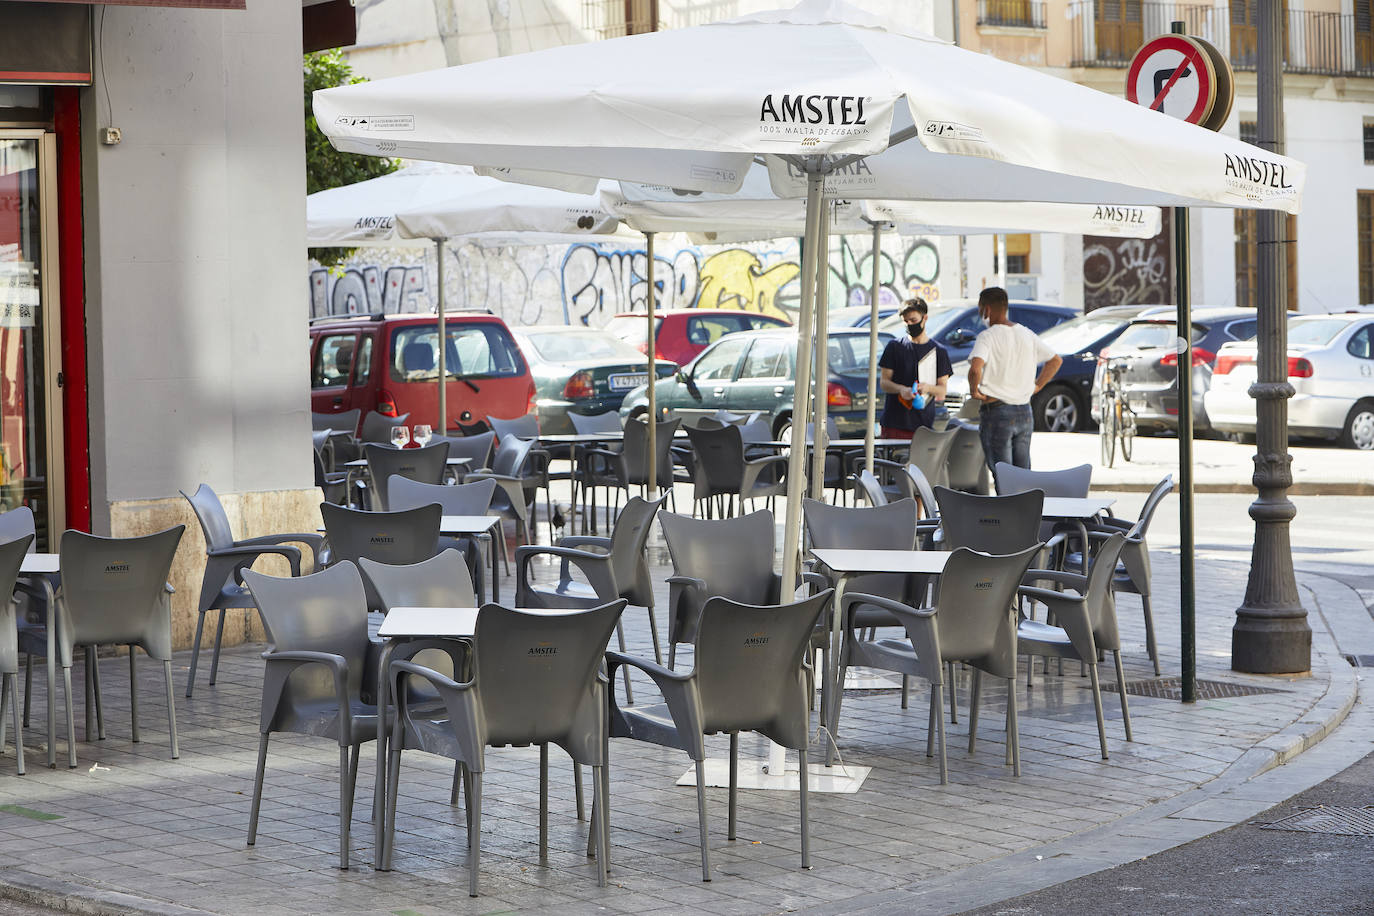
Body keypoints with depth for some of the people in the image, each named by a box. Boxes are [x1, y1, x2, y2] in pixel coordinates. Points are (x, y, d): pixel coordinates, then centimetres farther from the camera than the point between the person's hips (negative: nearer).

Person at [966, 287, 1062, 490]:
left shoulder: (988, 337, -13)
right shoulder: (1026, 334, 8)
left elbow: (975, 368, -30)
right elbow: (1055, 360, 18)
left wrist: (974, 390, -13)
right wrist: (1036, 386, 18)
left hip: (996, 411, -6)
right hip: (1024, 412, 6)